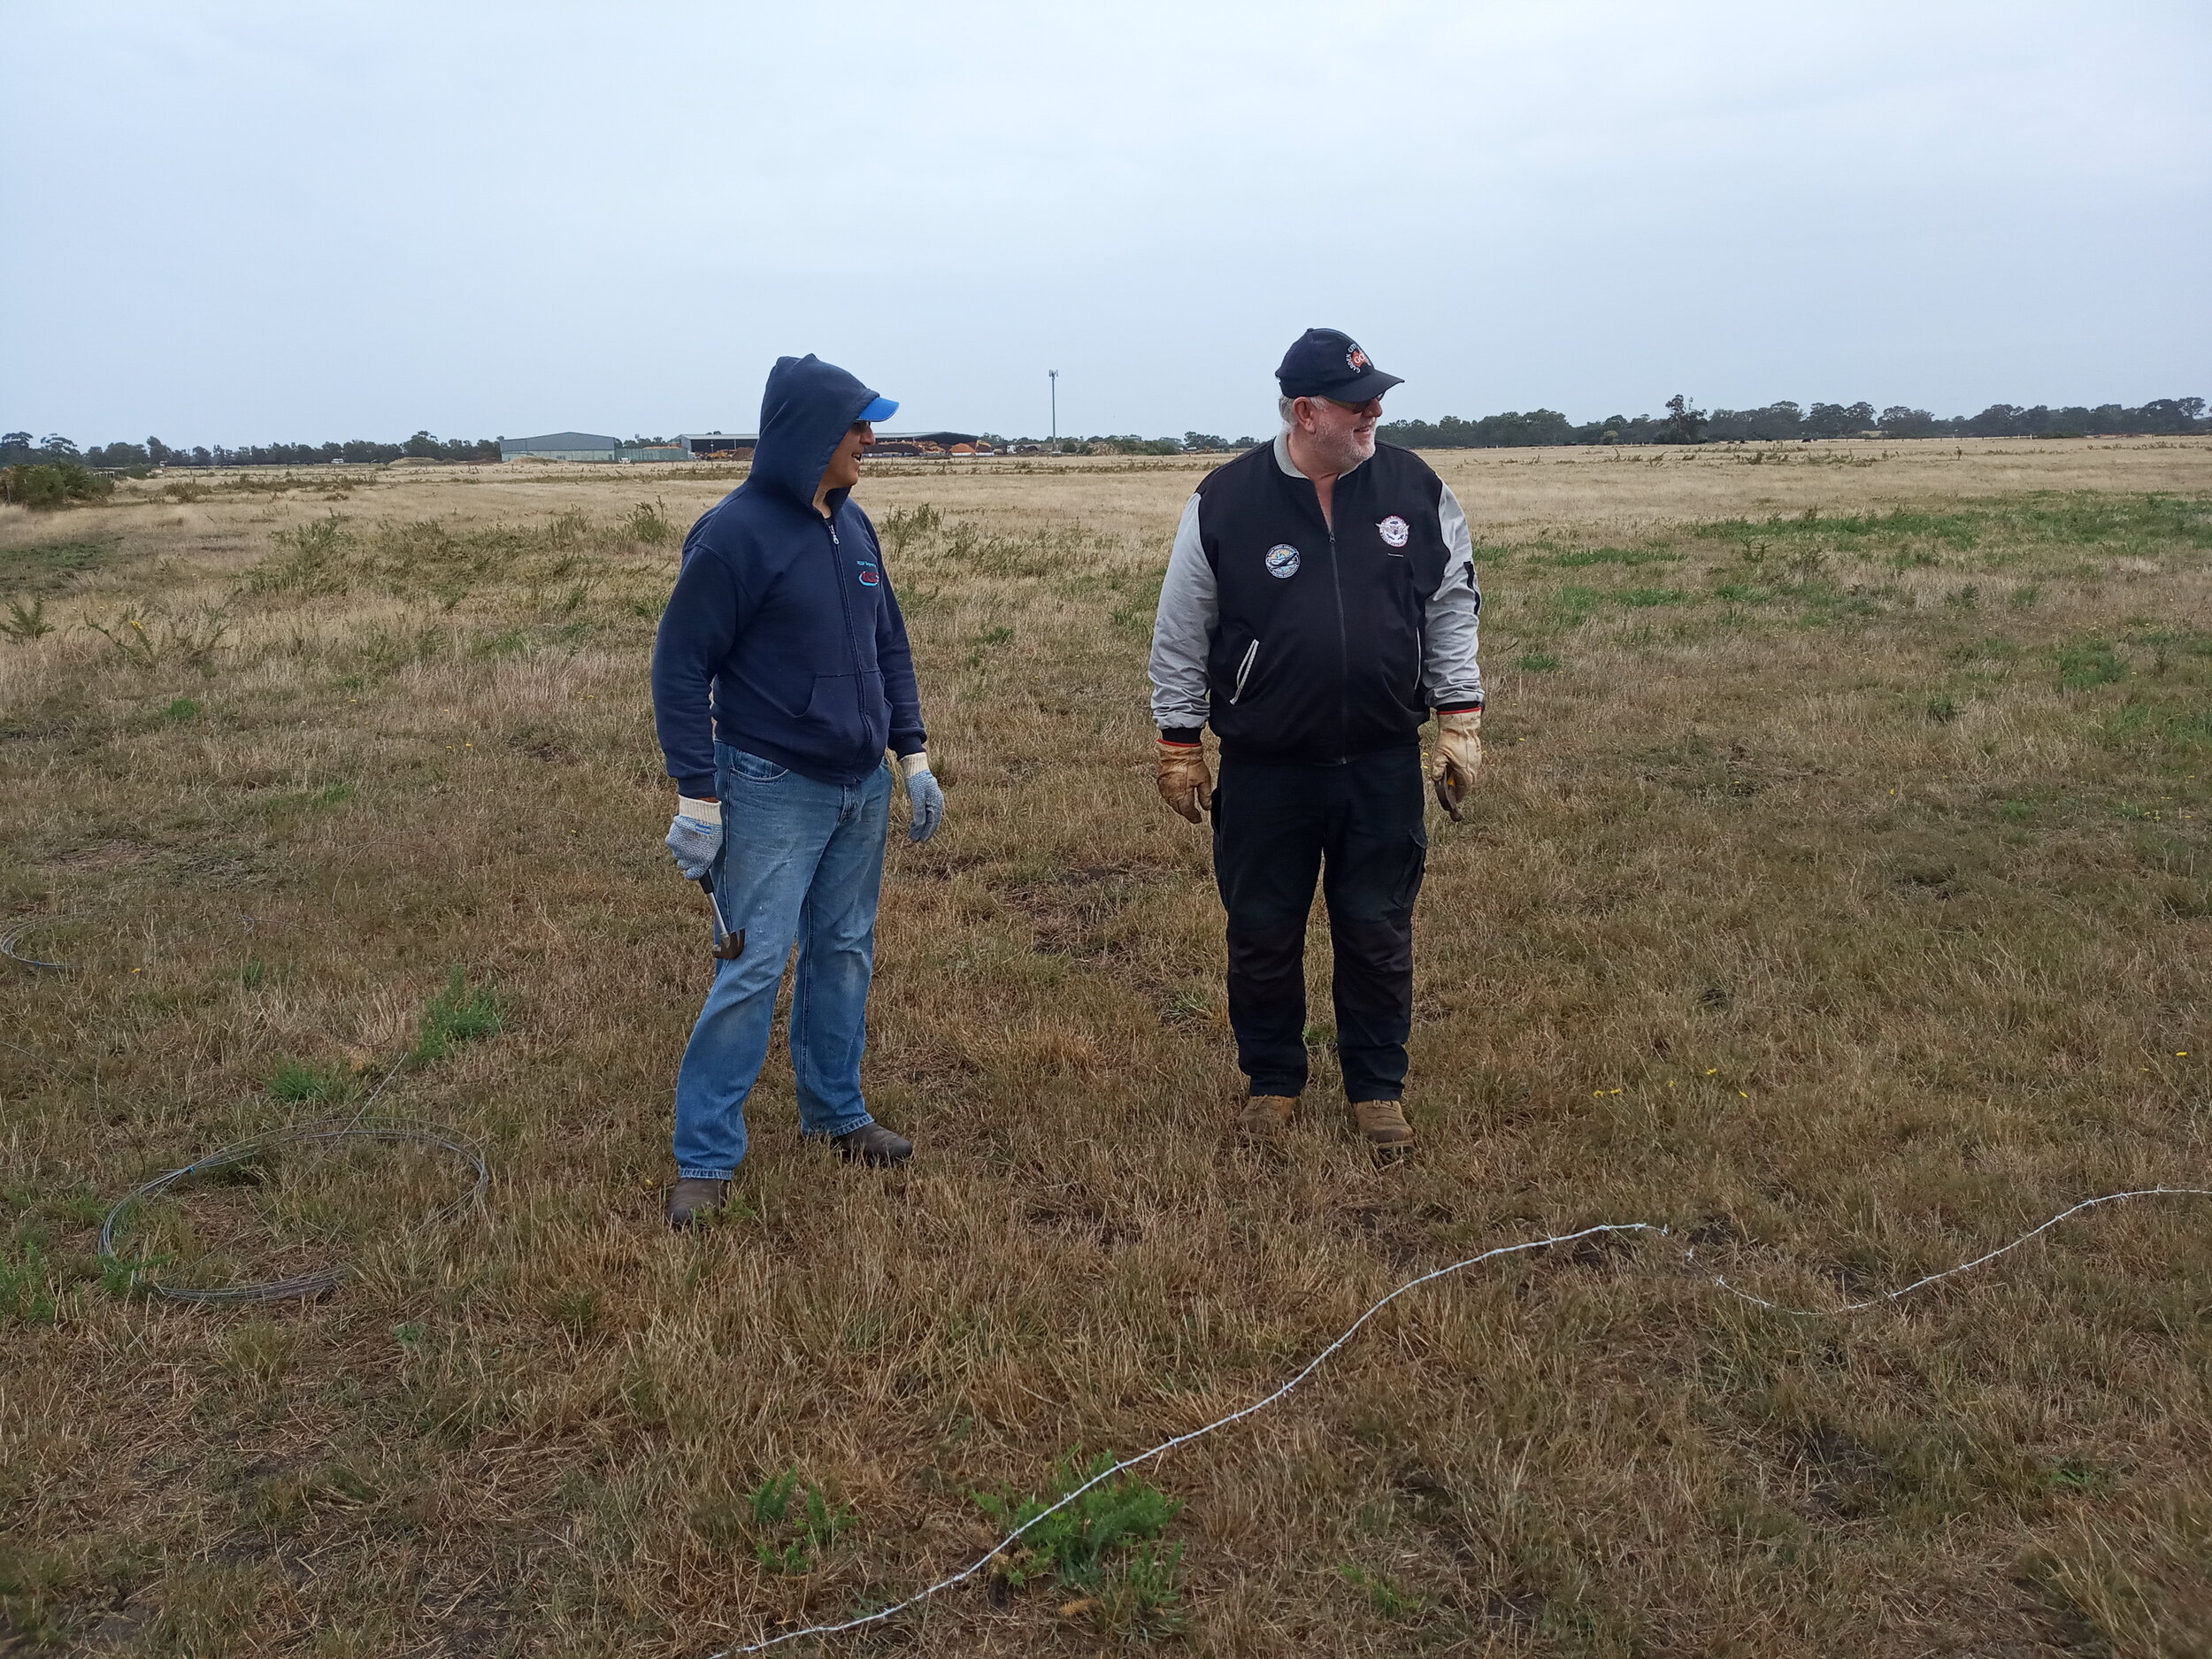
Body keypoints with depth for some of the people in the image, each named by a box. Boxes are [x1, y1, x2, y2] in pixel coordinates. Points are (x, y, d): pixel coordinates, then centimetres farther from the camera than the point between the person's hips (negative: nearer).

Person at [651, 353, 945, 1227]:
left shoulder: (852, 525, 8)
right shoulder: (735, 532, -14)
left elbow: (889, 645, 16)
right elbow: (680, 666, -13)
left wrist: (914, 756, 11)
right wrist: (697, 798, -15)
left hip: (862, 791, 7)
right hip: (773, 794, -7)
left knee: (845, 956, 14)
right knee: (751, 972, -6)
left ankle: (837, 1113, 30)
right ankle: (704, 1158, 5)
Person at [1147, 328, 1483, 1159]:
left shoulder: (1415, 488, -1)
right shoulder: (1225, 501, -7)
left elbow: (1452, 612, 7)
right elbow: (1180, 637, 0)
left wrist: (1460, 723, 2)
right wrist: (1179, 747, 2)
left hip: (1383, 764, 1)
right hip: (1263, 770, -1)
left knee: (1377, 933, 9)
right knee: (1263, 934, 10)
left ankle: (1378, 1087, 26)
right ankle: (1272, 1082, 30)